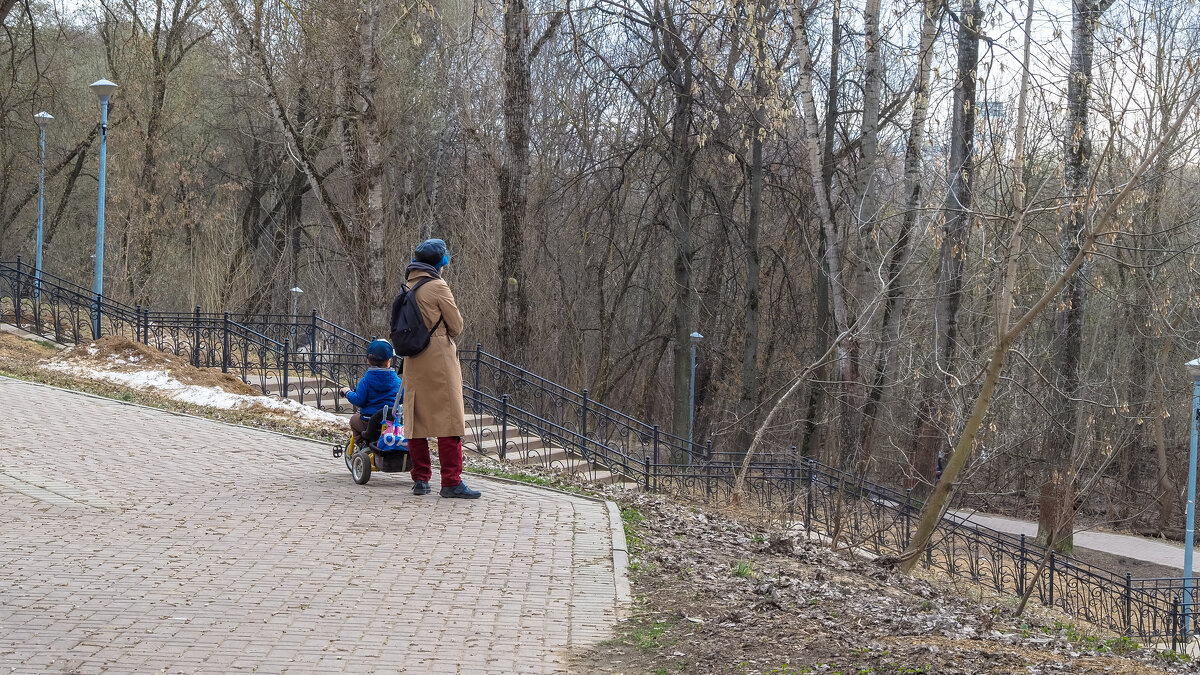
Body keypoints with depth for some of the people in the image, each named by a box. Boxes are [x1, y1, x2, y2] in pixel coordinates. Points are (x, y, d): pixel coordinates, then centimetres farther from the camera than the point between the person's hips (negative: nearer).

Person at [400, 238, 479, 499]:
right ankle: (451, 481, -7)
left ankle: (420, 479, 11)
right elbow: (456, 326, -4)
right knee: (449, 418, -5)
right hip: (439, 360, -7)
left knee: (417, 418, 9)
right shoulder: (438, 287, -9)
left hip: (413, 362, 7)